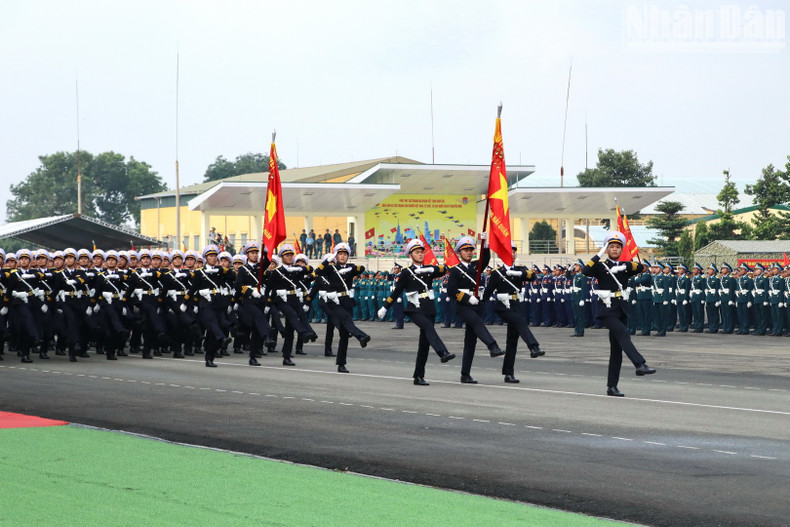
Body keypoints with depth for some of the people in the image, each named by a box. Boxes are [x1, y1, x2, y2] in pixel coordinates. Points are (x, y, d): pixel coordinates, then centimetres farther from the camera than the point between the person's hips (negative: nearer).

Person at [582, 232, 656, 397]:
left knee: (617, 349, 5)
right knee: (623, 333, -29)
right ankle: (640, 365, -42)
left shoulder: (624, 266, 13)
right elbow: (586, 271, -19)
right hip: (607, 310, -5)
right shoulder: (601, 266, 0)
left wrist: (624, 266, -14)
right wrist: (600, 254, -20)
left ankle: (612, 386, 8)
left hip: (622, 309, 5)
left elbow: (641, 267, -2)